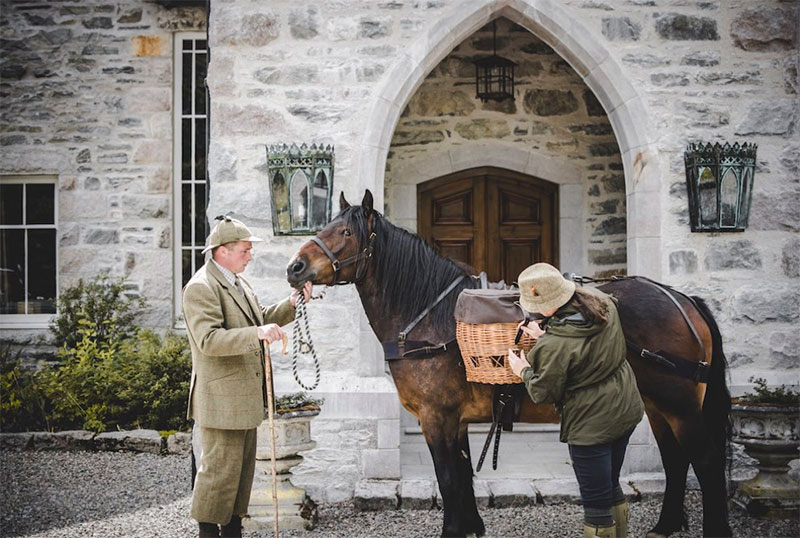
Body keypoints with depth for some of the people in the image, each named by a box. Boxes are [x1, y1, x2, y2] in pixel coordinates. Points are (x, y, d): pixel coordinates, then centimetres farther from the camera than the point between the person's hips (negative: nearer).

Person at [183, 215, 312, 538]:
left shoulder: (238, 284, 15)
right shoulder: (201, 288, -17)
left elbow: (261, 318, 24)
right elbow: (209, 340, -28)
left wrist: (291, 304, 7)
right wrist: (257, 334, -38)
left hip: (244, 396, 10)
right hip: (221, 399, -10)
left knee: (243, 467, 16)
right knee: (220, 469, -3)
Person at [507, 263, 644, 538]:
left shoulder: (553, 347, -29)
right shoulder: (602, 302, -8)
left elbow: (544, 393, -14)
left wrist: (524, 370, 4)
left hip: (592, 426, -8)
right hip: (626, 410, 8)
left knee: (596, 504, 8)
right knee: (611, 487, 27)